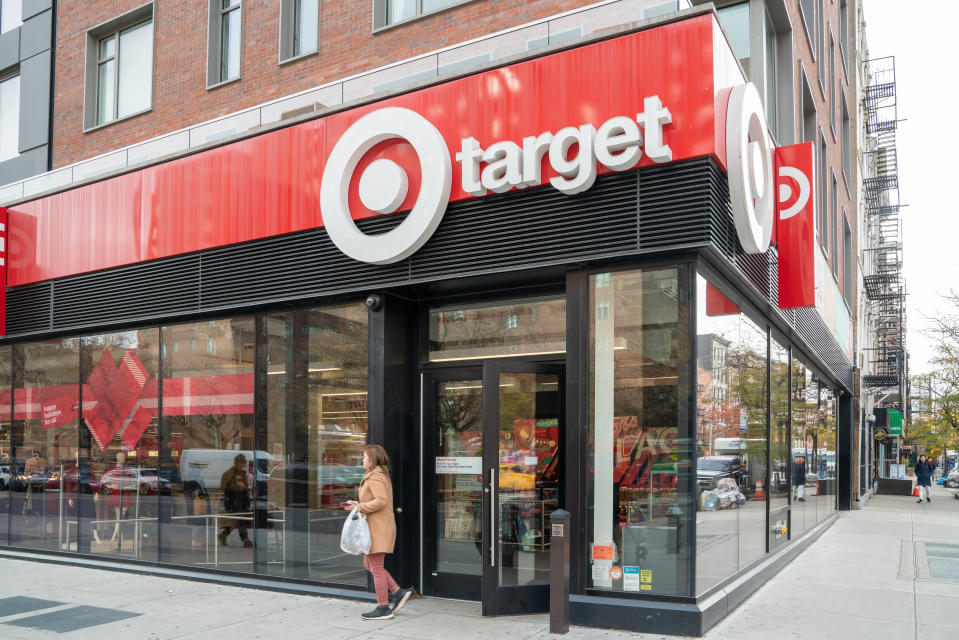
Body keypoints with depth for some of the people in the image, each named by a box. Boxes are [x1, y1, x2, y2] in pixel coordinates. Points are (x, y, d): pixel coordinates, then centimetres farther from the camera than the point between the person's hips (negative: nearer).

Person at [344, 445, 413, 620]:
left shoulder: (375, 477, -15)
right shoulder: (383, 475, 17)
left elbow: (381, 500, -26)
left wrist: (358, 508, -19)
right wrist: (358, 505, 13)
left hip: (378, 527, -11)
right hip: (382, 525, 11)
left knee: (376, 568, -3)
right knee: (368, 564, 16)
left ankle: (383, 608, 3)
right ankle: (398, 592, 13)